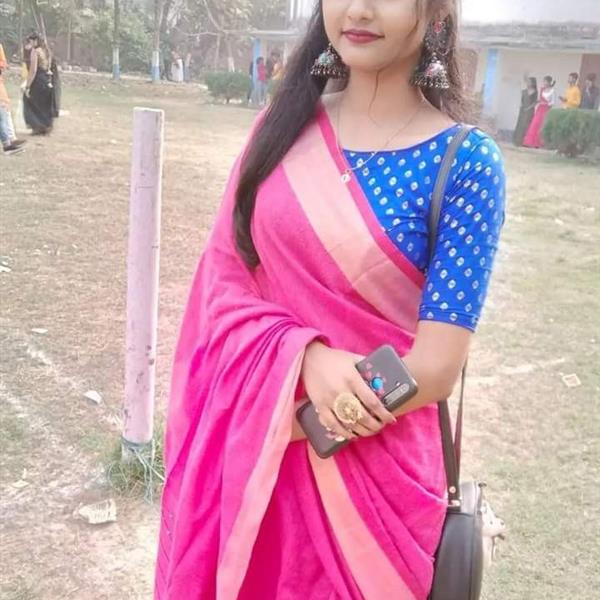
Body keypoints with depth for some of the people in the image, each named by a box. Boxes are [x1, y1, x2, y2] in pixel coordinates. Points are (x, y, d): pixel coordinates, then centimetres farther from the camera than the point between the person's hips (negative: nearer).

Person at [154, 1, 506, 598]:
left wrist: (297, 423, -13)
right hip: (237, 439, 4)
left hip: (370, 461, -3)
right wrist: (306, 358, -19)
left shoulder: (465, 163, -13)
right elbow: (222, 274, -2)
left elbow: (435, 366, -15)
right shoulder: (283, 122, -1)